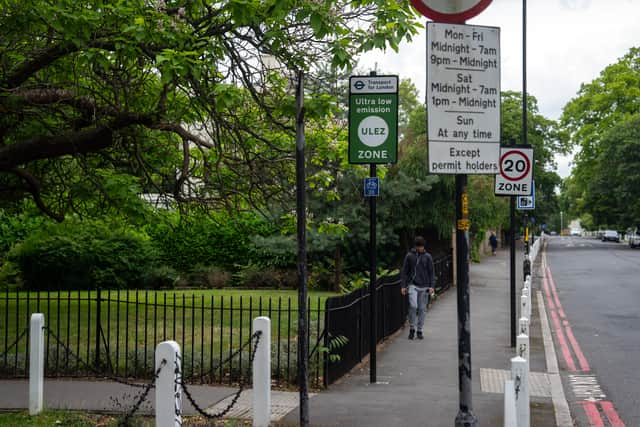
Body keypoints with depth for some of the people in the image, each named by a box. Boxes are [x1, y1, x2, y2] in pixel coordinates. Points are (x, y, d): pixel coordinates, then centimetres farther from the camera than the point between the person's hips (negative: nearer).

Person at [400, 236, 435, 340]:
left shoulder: (427, 256, 4)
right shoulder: (409, 256, 3)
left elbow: (431, 272, 5)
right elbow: (404, 271, 7)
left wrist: (432, 286, -4)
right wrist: (403, 286, 1)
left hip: (424, 286, 1)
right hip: (413, 285, -1)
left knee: (422, 309, 3)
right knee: (413, 306, -17)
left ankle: (419, 330, 15)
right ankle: (412, 328, -1)